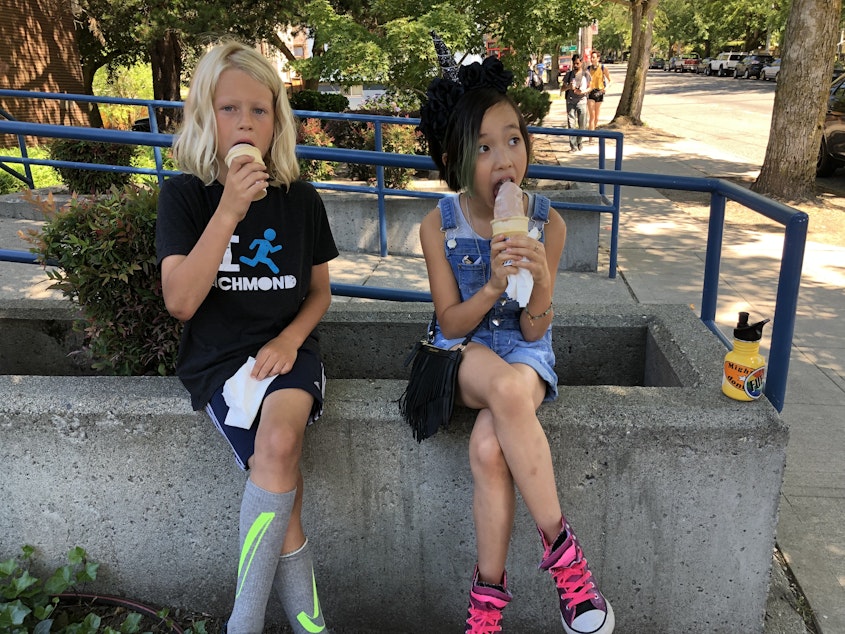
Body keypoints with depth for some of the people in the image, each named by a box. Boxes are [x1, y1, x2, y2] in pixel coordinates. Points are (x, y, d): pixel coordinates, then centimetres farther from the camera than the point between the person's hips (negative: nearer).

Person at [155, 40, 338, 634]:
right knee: (280, 473, -22)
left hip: (285, 351, 1)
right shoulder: (184, 195, -2)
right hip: (217, 358, -1)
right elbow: (180, 301, -13)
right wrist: (229, 211, -21)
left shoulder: (300, 198, 4)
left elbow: (320, 291, 12)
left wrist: (291, 339, -8)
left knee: (279, 446, -29)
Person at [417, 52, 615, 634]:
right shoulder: (440, 225, -8)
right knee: (508, 388, -37)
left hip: (525, 349, 0)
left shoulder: (547, 224, -8)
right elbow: (450, 323, -7)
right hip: (464, 348, 0)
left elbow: (534, 330, -7)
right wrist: (492, 287, -26)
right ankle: (560, 543, -22)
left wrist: (539, 282, -28)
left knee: (488, 447, -32)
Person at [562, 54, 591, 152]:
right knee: (571, 124, -6)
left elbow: (589, 87, 9)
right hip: (570, 101, 0)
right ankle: (573, 146, -6)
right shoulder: (569, 74, 6)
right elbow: (562, 88, 8)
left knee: (582, 124, 3)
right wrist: (568, 87, -14)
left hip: (582, 100, 0)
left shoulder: (586, 74, 5)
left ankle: (580, 142, 23)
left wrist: (583, 91, -12)